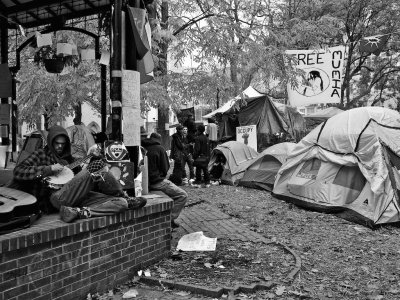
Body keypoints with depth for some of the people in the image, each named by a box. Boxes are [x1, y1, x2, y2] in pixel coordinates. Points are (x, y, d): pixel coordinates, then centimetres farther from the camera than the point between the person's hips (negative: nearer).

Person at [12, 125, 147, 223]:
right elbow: (18, 172, -1)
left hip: (79, 196, 6)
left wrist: (95, 157, 9)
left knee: (120, 202, -16)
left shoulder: (68, 158, 29)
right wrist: (49, 169, -10)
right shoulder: (41, 155, 14)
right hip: (57, 197, -6)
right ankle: (125, 197, -13)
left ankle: (82, 212, -36)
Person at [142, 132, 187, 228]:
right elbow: (165, 168, -4)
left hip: (146, 181, 8)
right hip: (157, 182, -8)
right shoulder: (159, 148, -7)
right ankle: (170, 219, -5)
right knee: (182, 196, -2)